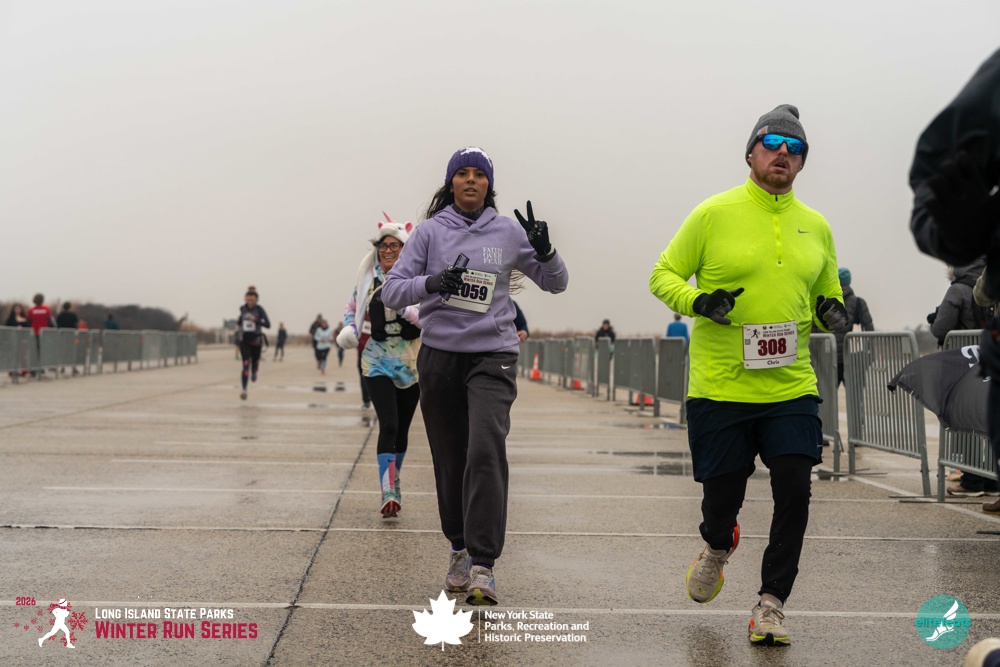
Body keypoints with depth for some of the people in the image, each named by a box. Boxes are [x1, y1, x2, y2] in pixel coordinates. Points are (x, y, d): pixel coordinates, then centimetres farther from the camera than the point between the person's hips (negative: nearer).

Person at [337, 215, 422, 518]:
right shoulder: (367, 279, 2)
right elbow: (351, 308, 18)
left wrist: (407, 310, -29)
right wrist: (349, 329, -1)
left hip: (411, 362, 1)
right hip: (377, 362, -1)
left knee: (402, 428, 13)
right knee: (388, 425, -16)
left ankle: (393, 481, 34)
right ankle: (388, 493, -20)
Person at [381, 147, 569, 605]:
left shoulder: (509, 232, 6)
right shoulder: (431, 231, 4)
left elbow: (556, 283, 12)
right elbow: (391, 292, 0)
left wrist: (544, 250, -9)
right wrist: (431, 282, -19)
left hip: (493, 356, -1)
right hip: (439, 356, 1)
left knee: (486, 450, -18)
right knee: (450, 459, 6)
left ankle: (483, 565, -19)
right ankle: (459, 549, 26)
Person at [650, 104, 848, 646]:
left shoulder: (815, 226, 10)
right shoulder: (713, 214, -2)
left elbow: (825, 294, 23)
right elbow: (664, 274, 3)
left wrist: (831, 312, -1)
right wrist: (698, 301, -17)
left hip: (791, 386, 3)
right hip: (720, 388, -2)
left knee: (794, 492, -9)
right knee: (722, 495, 5)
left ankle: (771, 601, 8)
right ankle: (717, 548, 42)